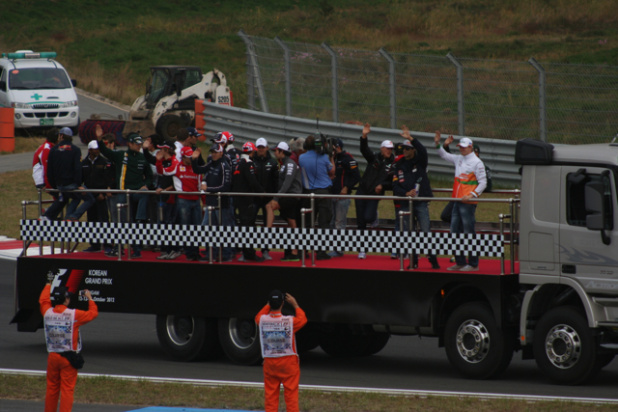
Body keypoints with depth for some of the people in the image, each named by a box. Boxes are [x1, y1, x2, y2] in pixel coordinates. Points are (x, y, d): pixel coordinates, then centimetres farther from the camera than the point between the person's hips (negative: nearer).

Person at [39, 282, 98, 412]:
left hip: (52, 356, 4)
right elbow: (93, 313, 2)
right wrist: (90, 298, 19)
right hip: (68, 357, -4)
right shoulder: (74, 315, -12)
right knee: (67, 389, -3)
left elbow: (43, 300, 21)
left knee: (51, 388, 14)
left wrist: (48, 286, 39)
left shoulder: (47, 312, -2)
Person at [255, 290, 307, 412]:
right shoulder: (290, 321, -15)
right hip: (288, 362, -2)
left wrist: (269, 304, 16)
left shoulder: (262, 320, -10)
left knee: (270, 394, 8)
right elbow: (302, 319, 7)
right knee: (291, 393, 2)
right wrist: (295, 304, 14)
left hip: (269, 363, 2)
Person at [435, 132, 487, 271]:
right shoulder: (459, 159, 14)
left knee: (469, 233, -6)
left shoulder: (476, 163, -8)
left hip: (468, 202, -8)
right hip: (457, 201, 8)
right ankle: (460, 262, 17)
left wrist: (472, 195, -21)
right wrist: (438, 144, 14)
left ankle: (473, 264, -2)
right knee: (455, 232, 10)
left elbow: (483, 183, -10)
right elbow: (444, 155, 29)